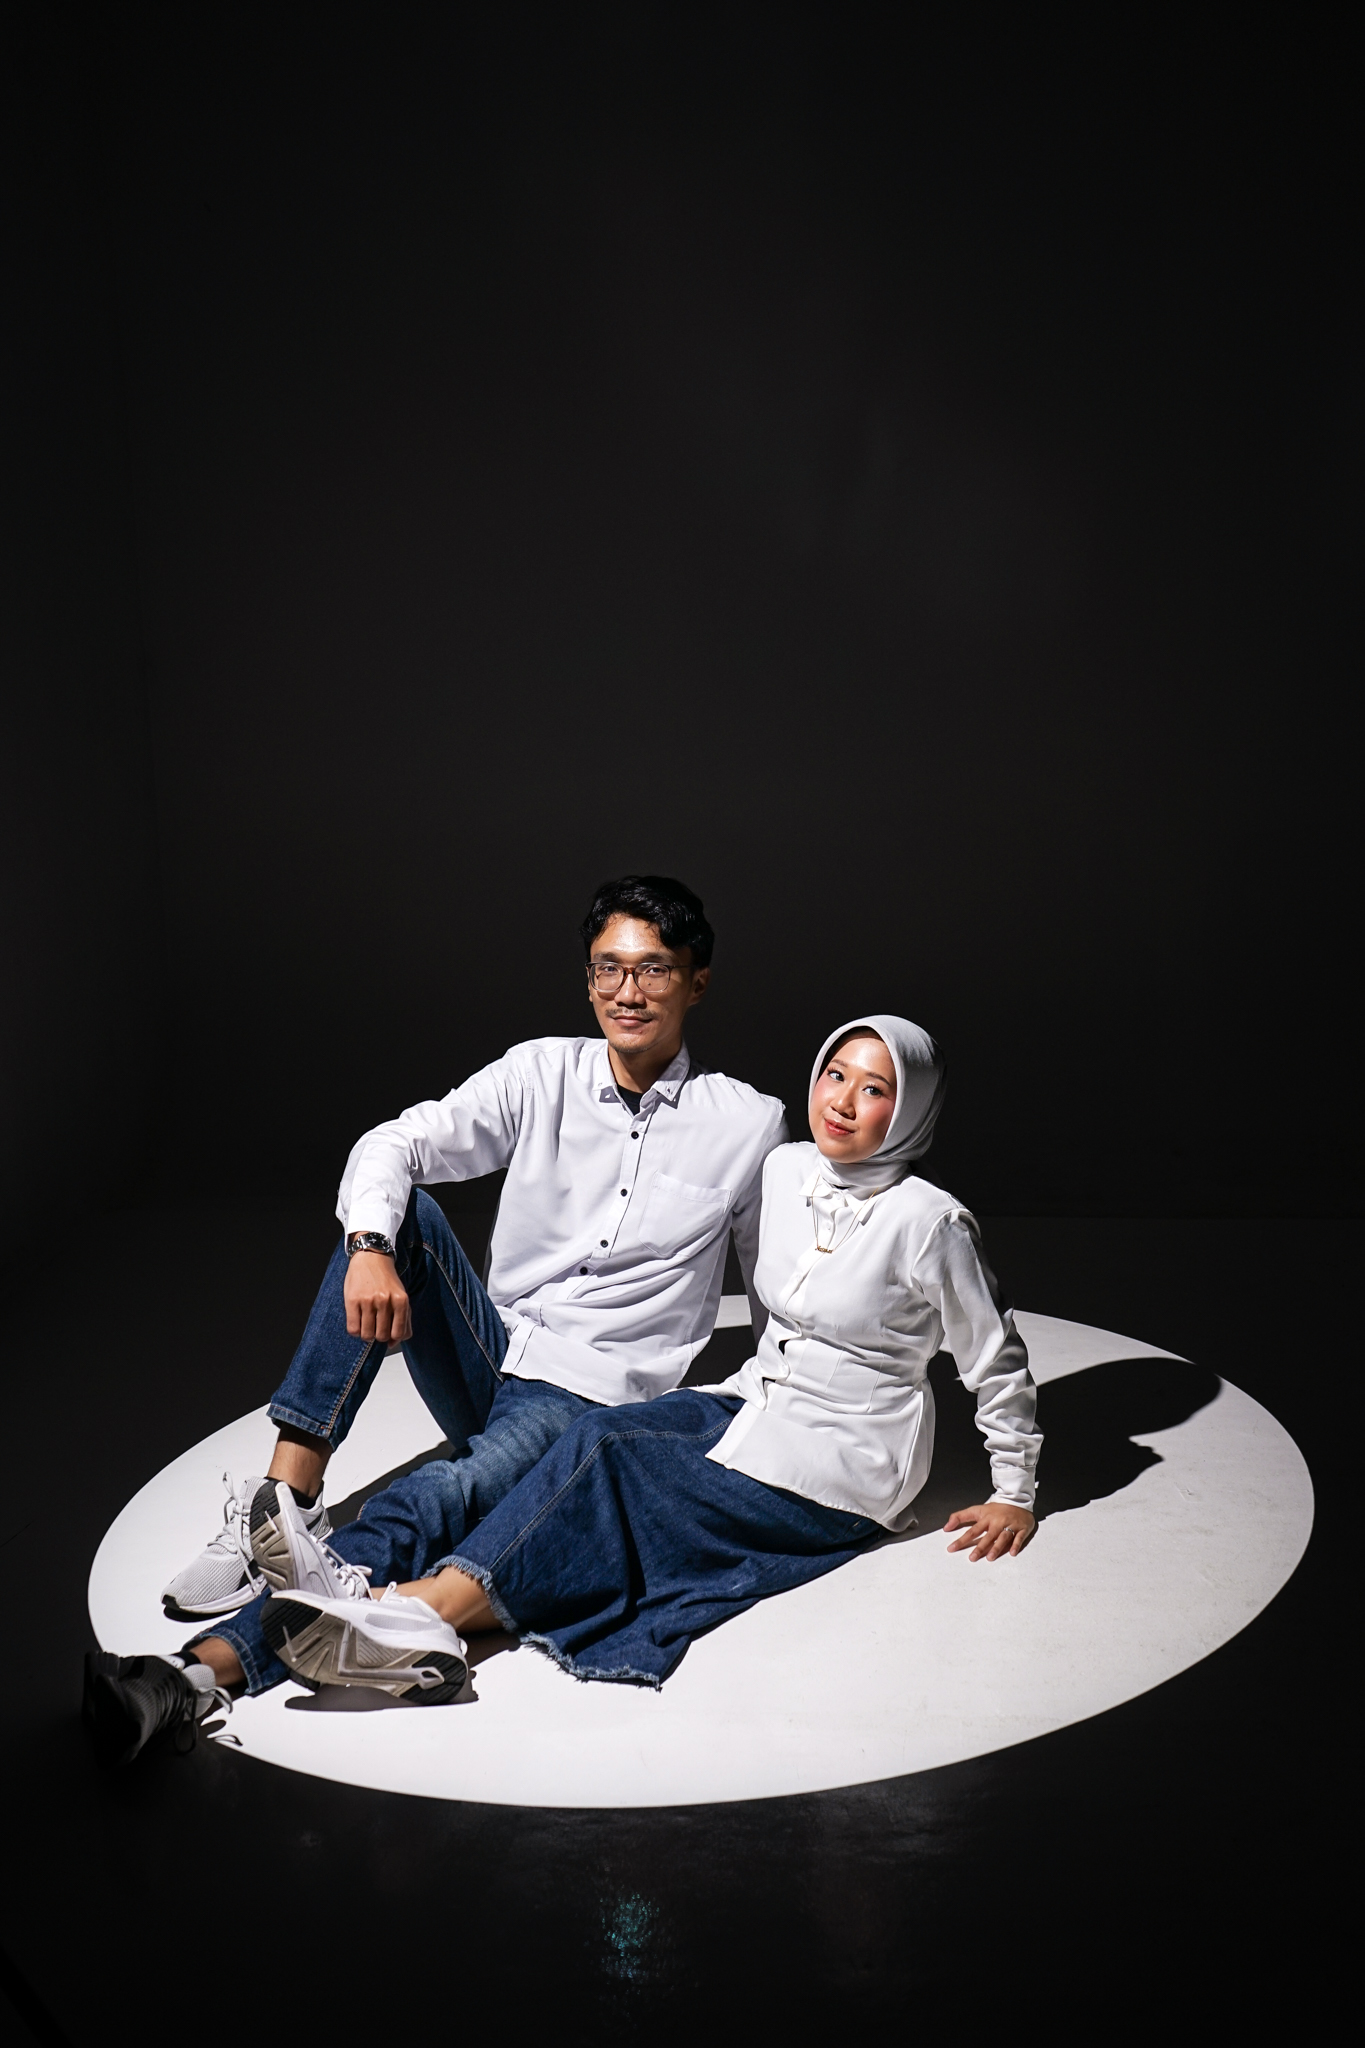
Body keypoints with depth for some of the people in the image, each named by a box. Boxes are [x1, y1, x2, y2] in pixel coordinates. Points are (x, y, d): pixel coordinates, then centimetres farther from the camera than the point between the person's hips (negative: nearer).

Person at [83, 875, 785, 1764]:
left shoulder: (747, 1123, -2)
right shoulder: (543, 1073, 3)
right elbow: (392, 1145, -9)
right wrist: (371, 1248, -30)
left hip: (588, 1399, -4)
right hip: (491, 1353, 4)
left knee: (440, 1501, -34)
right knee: (401, 1209, -22)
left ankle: (199, 1675, -52)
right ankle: (285, 1501, -31)